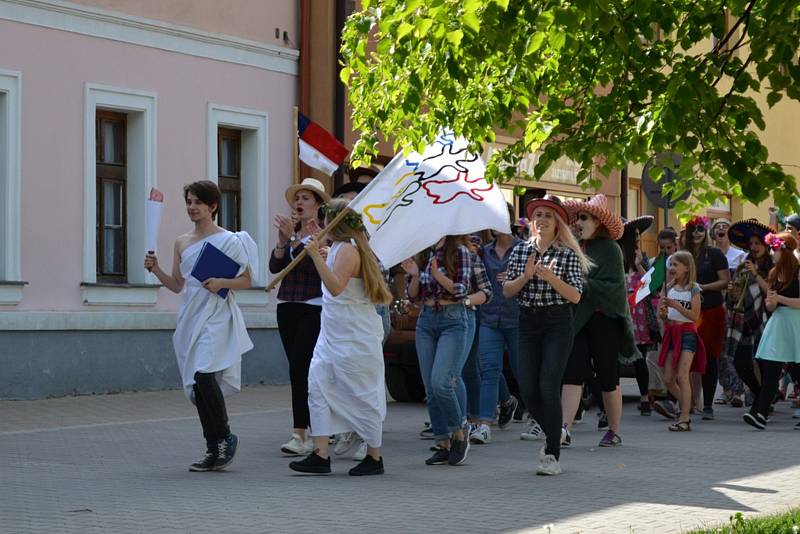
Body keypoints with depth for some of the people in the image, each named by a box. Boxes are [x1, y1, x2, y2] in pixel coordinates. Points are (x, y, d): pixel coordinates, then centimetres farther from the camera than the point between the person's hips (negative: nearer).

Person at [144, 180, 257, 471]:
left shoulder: (229, 240, -2)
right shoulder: (182, 243, 14)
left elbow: (246, 280, 1)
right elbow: (177, 285, 18)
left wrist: (222, 283, -16)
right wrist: (156, 269, 3)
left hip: (216, 318, -6)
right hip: (190, 318, 6)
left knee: (204, 375, -20)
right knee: (196, 384, 4)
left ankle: (224, 437, -3)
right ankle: (214, 450, 11)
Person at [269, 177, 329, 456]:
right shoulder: (292, 232, 14)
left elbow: (316, 265, -18)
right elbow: (275, 266, 6)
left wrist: (294, 240, -21)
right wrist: (282, 241, -8)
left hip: (314, 308, -7)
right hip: (287, 307, 7)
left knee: (300, 368, -15)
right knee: (298, 369, 9)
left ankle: (300, 434, -17)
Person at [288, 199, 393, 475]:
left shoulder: (348, 249, -15)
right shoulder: (339, 248, 16)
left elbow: (336, 287, -28)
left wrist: (317, 256, -32)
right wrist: (318, 253, 26)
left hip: (355, 339, -10)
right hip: (333, 336, 10)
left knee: (362, 395, 0)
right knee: (318, 387, 0)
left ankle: (374, 458, 11)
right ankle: (321, 455, -2)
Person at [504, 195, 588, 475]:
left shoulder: (568, 254, -3)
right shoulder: (520, 250, 7)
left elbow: (575, 296, -8)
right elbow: (507, 291, 4)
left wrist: (551, 277, -20)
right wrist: (526, 276, -13)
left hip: (558, 325, -4)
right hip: (527, 323, 4)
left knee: (548, 387, -10)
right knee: (527, 390, 2)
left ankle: (553, 455, -2)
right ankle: (552, 435, 29)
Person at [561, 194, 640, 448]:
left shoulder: (609, 249, -7)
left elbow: (614, 286, -15)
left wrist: (583, 284, -19)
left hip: (604, 321, -5)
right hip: (578, 319, 5)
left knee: (607, 377, 4)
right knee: (572, 373, -7)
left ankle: (614, 431, 16)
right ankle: (565, 428, -14)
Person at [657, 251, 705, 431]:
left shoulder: (693, 288, -5)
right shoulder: (669, 288, 11)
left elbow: (695, 316, -12)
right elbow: (661, 316, 14)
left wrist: (676, 305, -18)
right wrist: (663, 312, -8)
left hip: (687, 333, -6)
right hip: (670, 332, 6)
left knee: (682, 376, -13)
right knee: (668, 379, 4)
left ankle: (684, 419, -10)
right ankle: (686, 409, 24)